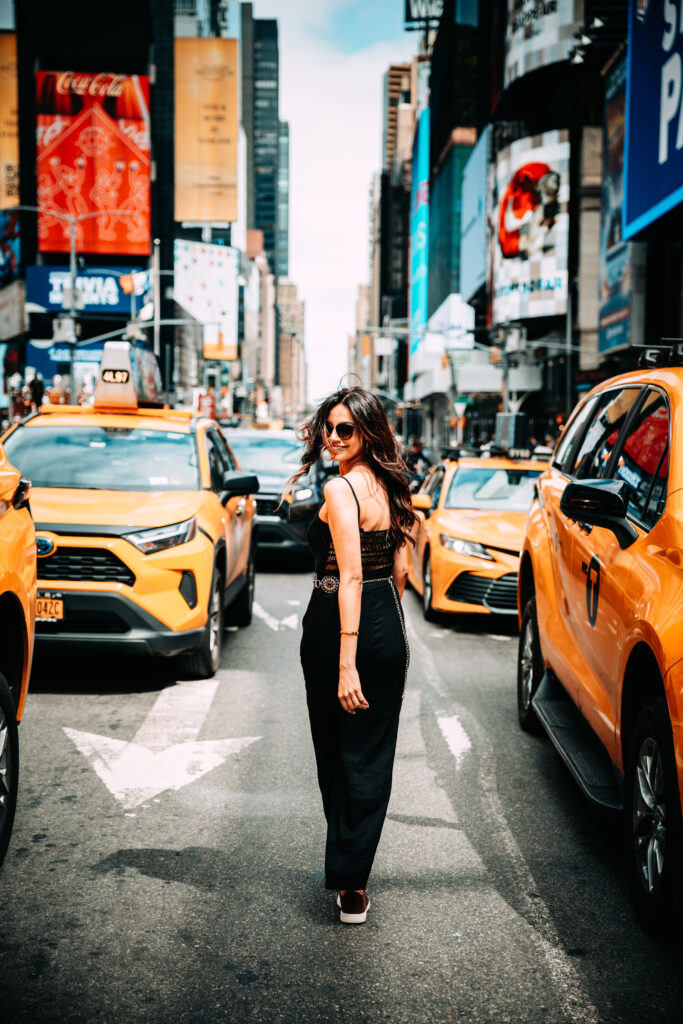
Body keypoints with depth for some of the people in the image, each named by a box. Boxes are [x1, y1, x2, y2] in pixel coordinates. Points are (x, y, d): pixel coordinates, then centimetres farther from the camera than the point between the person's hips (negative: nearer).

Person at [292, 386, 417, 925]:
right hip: (390, 630, 7)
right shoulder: (389, 485, 9)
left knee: (337, 752, 10)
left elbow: (350, 576, -24)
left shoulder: (340, 489, -17)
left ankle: (347, 876, 22)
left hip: (338, 626, -7)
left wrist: (346, 663, -26)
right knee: (372, 756, 9)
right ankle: (354, 883, 14)